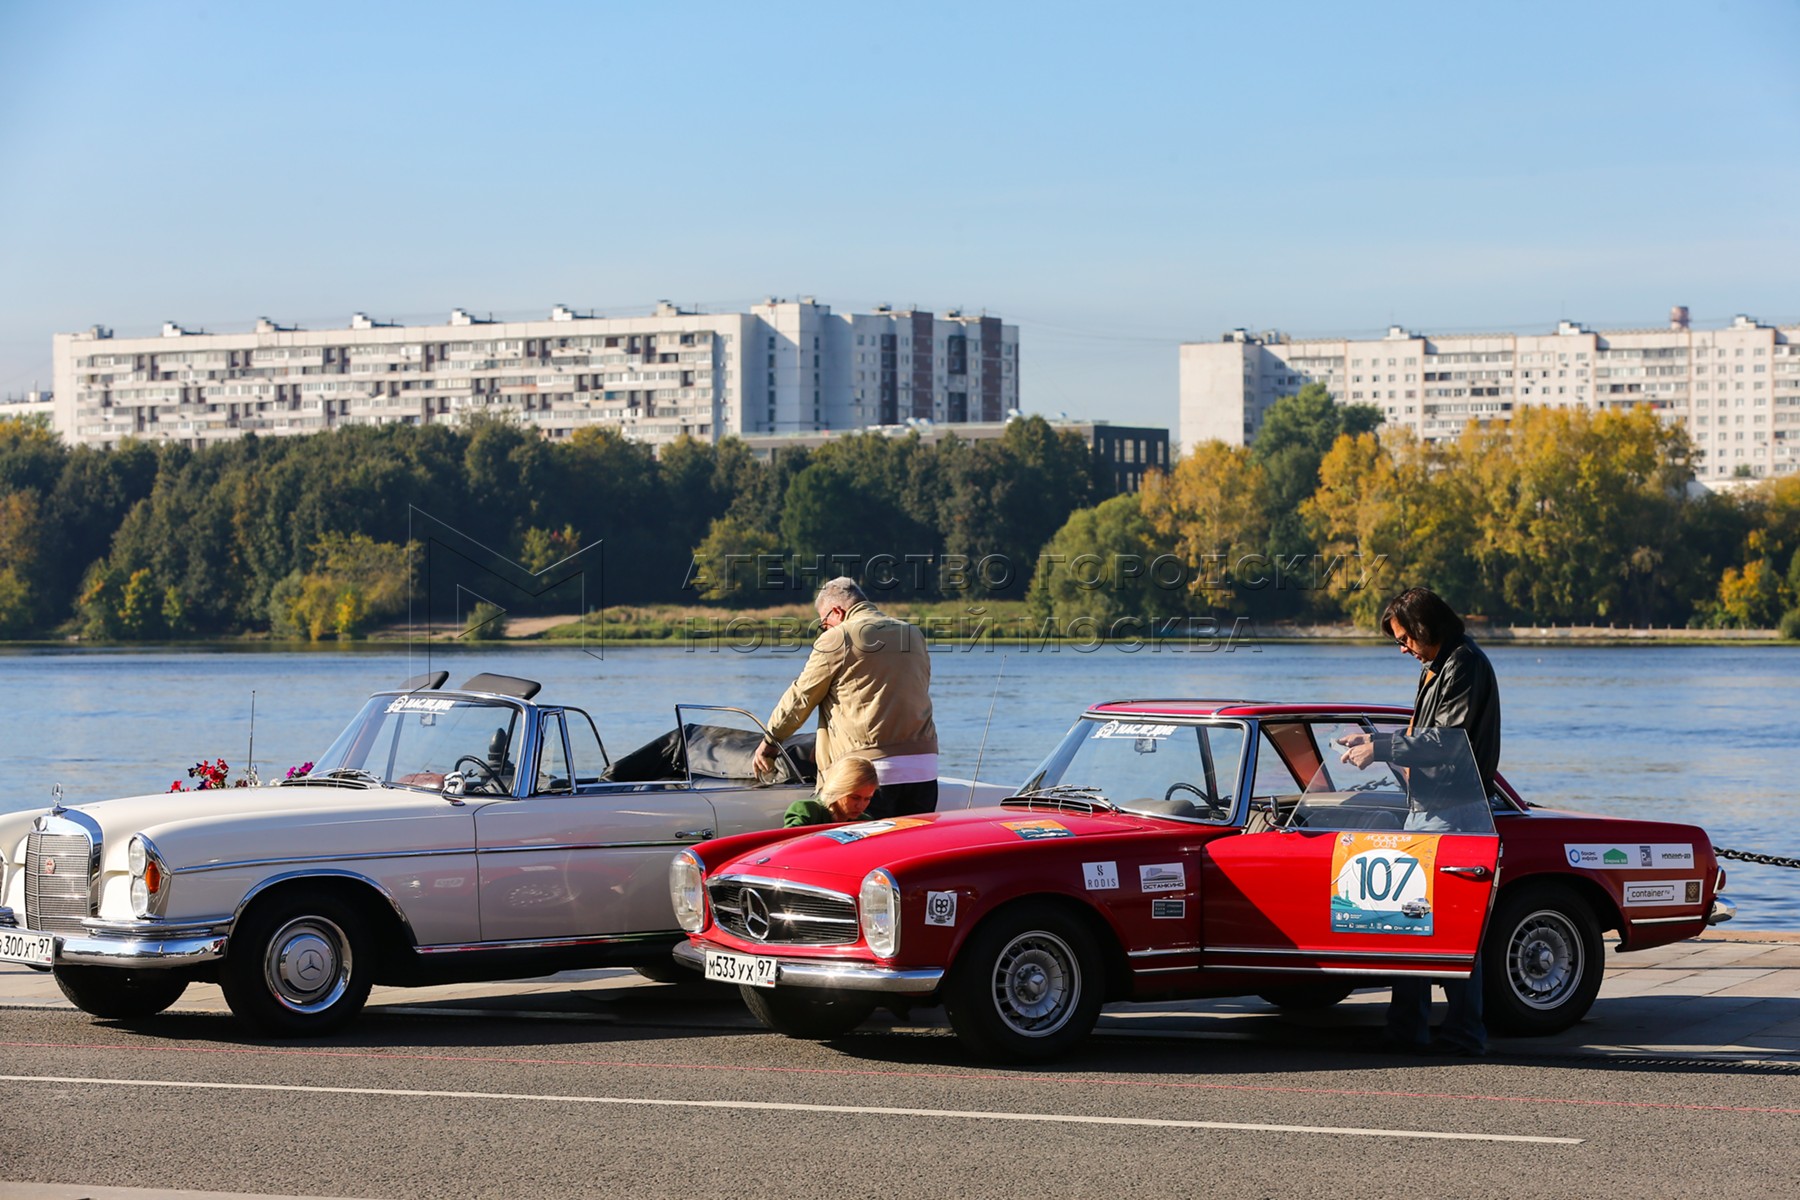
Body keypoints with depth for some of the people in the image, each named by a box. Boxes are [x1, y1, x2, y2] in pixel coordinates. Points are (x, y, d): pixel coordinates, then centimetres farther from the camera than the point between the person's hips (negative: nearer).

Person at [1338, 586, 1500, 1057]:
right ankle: (1407, 1028, 13)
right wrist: (1372, 741, 13)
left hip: (1453, 812, -10)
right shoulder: (1437, 668, 19)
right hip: (1427, 806, 10)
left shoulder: (1466, 665, -12)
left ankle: (1465, 1033, -5)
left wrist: (1380, 749, -17)